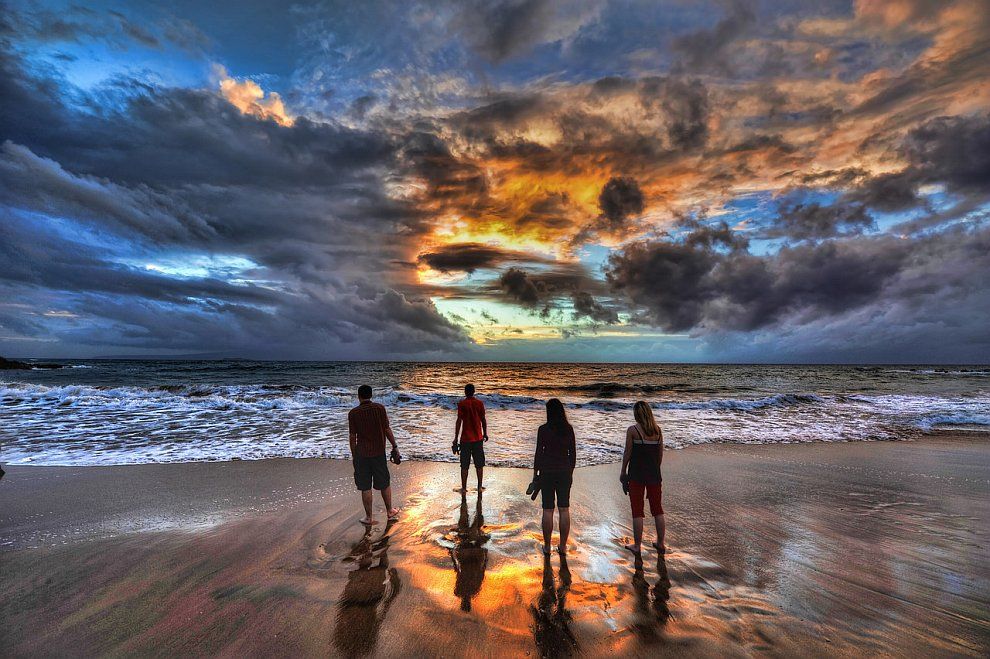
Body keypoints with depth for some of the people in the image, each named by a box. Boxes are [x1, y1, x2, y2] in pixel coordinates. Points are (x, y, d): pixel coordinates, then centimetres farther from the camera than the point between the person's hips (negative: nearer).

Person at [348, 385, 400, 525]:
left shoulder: (353, 413, -8)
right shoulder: (380, 408, -7)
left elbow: (352, 437, -4)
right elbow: (387, 430, -6)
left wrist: (354, 455, 6)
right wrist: (395, 447, 2)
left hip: (362, 454, -1)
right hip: (379, 452, 1)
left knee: (365, 487, 10)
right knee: (384, 483, 17)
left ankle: (369, 517, 20)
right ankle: (390, 511, 30)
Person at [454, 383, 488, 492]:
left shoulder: (462, 403, -8)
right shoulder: (480, 403, 0)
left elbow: (459, 421, -11)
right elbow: (483, 420, 4)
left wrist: (456, 438, -8)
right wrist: (485, 434, 18)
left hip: (465, 439, -2)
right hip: (478, 438, 2)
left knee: (464, 465, 7)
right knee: (479, 464, 14)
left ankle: (464, 487, 11)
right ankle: (479, 487, 20)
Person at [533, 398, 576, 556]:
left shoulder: (543, 429, -11)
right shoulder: (569, 429, -2)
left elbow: (539, 453, -8)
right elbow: (573, 453, 4)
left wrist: (535, 473, 2)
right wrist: (571, 472, 16)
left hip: (547, 472, -2)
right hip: (564, 472, 3)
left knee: (548, 510, 7)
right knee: (564, 509, 12)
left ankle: (547, 546, 17)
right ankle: (563, 546, 21)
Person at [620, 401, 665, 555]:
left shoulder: (632, 430, -12)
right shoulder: (657, 430, 1)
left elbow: (627, 453, -8)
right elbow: (661, 453, 7)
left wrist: (623, 473, 3)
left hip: (637, 474, -4)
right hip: (654, 474, 4)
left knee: (637, 511, 6)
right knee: (657, 509, 17)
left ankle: (637, 546, 15)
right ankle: (660, 544, 29)